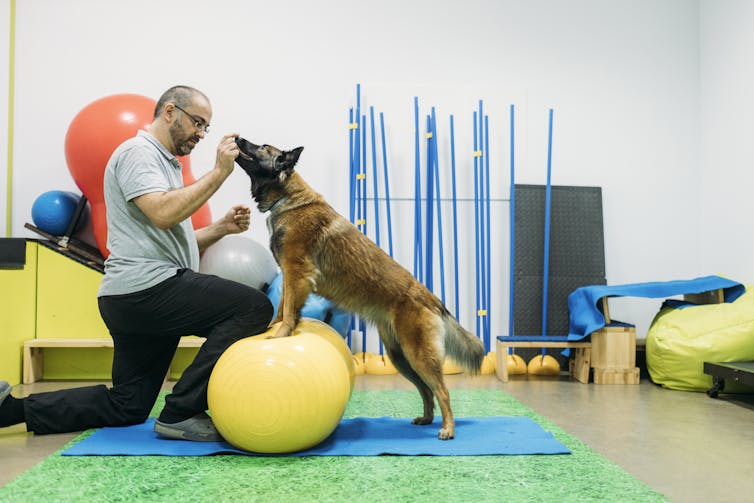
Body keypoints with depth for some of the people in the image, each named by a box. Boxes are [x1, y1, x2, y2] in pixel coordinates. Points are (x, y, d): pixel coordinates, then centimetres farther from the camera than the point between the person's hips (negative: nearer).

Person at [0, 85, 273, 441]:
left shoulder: (164, 164, 26)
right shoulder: (138, 152, -5)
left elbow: (174, 242, 25)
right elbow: (163, 214, -23)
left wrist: (221, 228, 10)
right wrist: (219, 172, -16)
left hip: (136, 300, 11)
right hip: (146, 288, -11)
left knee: (125, 407, 16)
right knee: (255, 307, -17)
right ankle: (181, 412, -13)